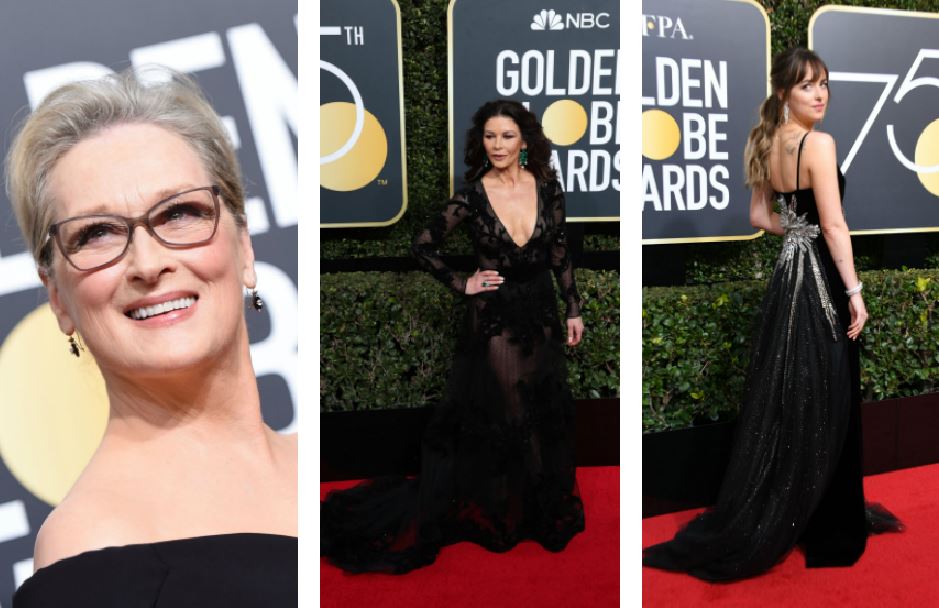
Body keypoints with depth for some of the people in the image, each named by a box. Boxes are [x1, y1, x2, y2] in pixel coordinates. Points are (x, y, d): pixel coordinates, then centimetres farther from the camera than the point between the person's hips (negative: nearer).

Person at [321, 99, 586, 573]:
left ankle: (545, 508, 34)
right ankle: (496, 513, 23)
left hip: (542, 316, 4)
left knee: (546, 416, 14)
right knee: (495, 418, 5)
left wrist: (574, 309, 6)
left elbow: (560, 253, 6)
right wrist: (462, 285, -4)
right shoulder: (471, 196, -10)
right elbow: (423, 246, -2)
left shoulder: (547, 187, -2)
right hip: (494, 320, -4)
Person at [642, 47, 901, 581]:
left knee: (783, 401, 15)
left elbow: (760, 215, 15)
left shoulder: (768, 144, 9)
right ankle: (824, 526, 14)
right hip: (819, 279, -8)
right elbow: (835, 225, -18)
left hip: (788, 273, 8)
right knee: (817, 405, 2)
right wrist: (855, 290, -15)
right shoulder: (819, 143, -15)